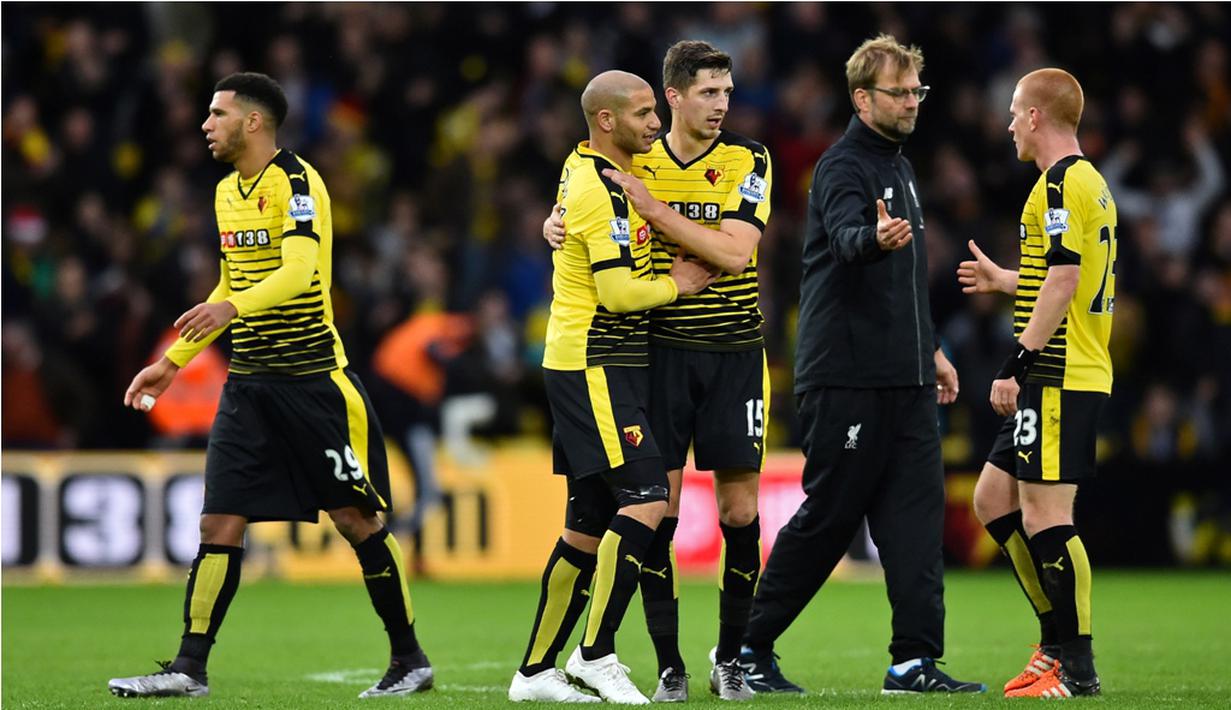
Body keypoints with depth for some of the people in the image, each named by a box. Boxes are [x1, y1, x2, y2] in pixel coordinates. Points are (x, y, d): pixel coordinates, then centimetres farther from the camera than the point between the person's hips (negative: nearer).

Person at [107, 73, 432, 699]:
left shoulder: (295, 183, -11)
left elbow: (299, 271, -25)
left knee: (356, 519, -1)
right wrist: (173, 360, 22)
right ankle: (189, 669, 0)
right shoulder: (228, 191, 14)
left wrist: (231, 309, -41)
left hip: (313, 379, -7)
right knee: (219, 523, -1)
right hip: (249, 382, 7)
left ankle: (409, 659, 11)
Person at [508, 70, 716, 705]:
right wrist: (677, 284, -4)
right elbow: (619, 292, -20)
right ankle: (595, 654, -16)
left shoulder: (585, 170, 14)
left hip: (597, 369, 10)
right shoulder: (603, 191, -16)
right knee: (645, 501, -17)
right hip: (594, 366, -10)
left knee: (589, 525, 10)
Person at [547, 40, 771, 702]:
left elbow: (733, 252, -15)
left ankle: (730, 659, 15)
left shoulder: (747, 160, -2)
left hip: (733, 353, -1)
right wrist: (556, 223, -7)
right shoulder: (633, 161, 4)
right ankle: (669, 666, 3)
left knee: (739, 511, 0)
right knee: (657, 510, -4)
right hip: (660, 352, 1)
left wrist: (657, 209, -18)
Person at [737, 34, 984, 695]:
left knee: (916, 512, 0)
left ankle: (914, 661, -1)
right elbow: (845, 237, -32)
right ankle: (749, 647, 9)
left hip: (904, 380, 8)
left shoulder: (899, 167, 19)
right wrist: (876, 237, -53)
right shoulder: (843, 166, -10)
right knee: (828, 517, -3)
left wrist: (930, 349, 28)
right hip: (847, 379, -8)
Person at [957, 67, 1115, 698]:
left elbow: (1063, 281, -21)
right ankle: (1058, 641, 18)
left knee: (1045, 516, -10)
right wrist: (1001, 280, 38)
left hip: (1059, 378, -11)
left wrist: (1017, 366, -22)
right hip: (1063, 380, 11)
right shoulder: (1090, 183, 18)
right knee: (993, 500, 15)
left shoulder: (1062, 183, -12)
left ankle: (1076, 669, -8)